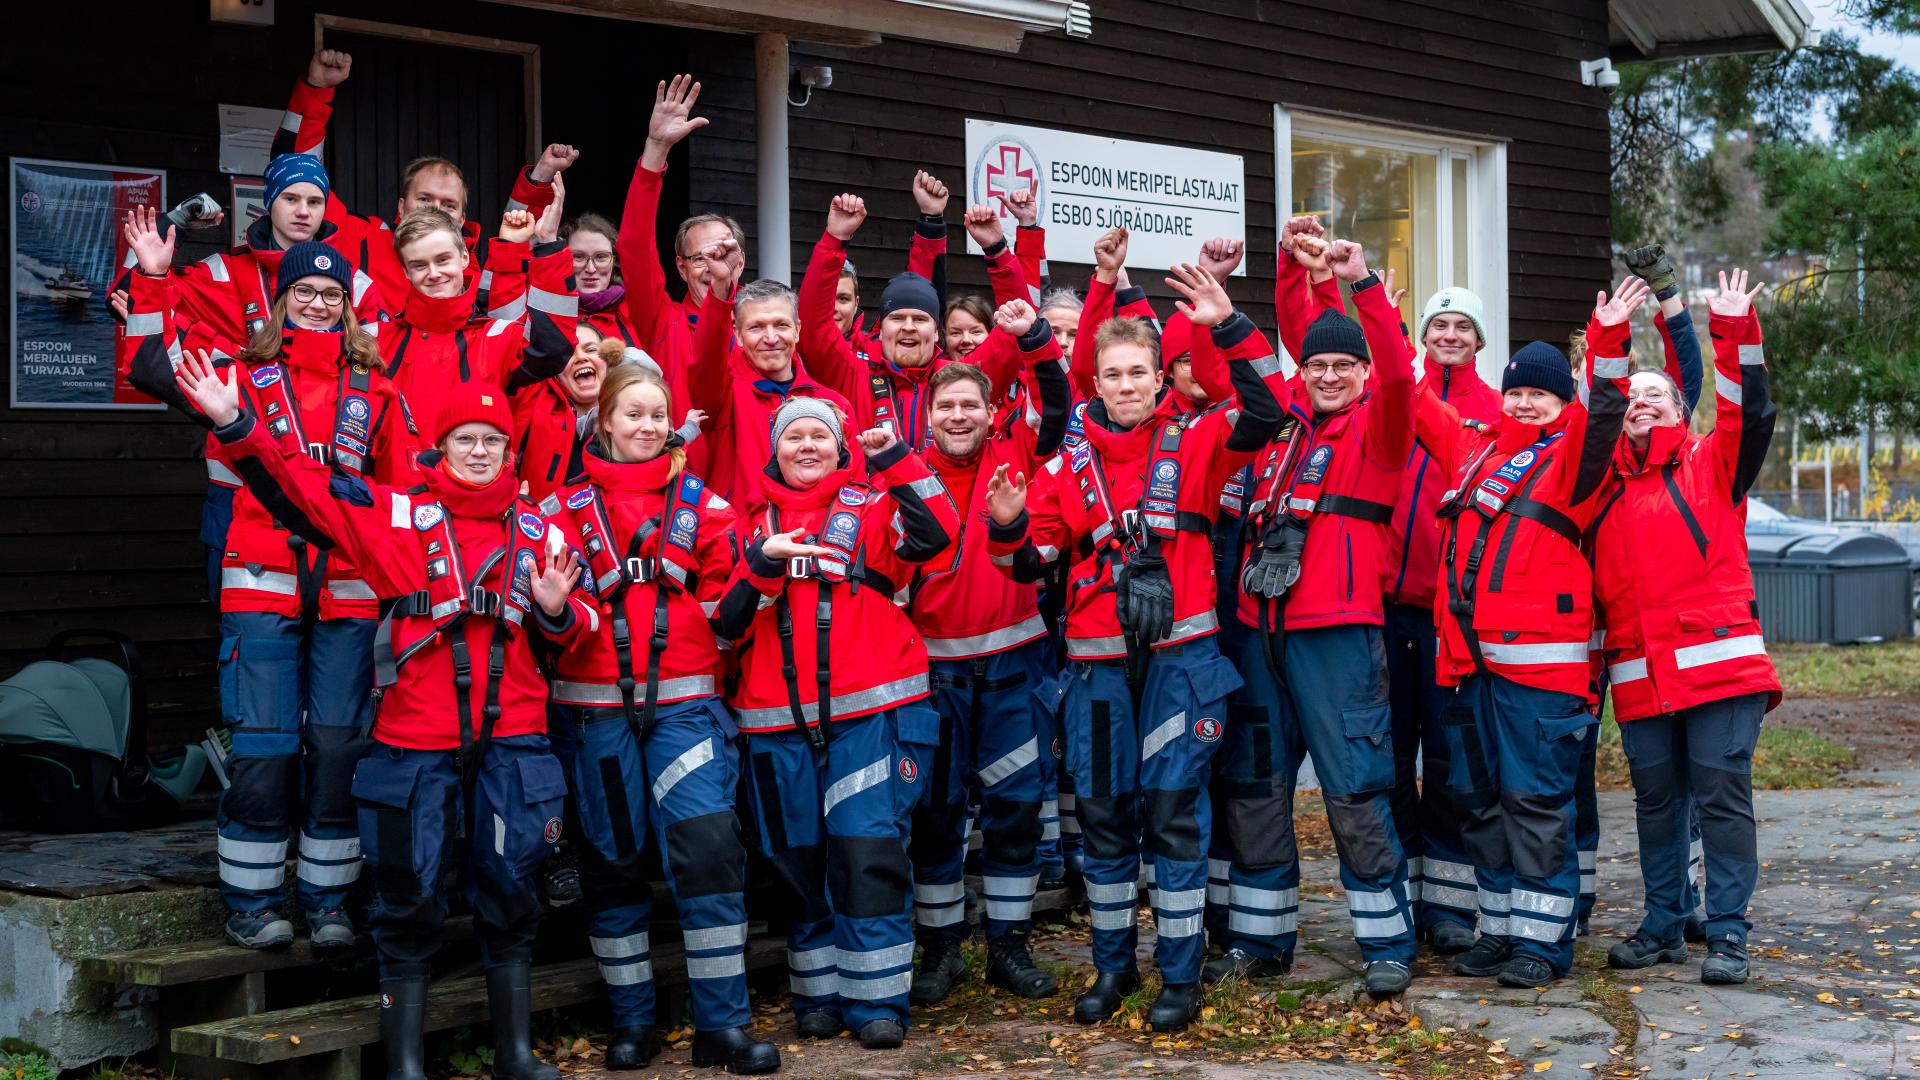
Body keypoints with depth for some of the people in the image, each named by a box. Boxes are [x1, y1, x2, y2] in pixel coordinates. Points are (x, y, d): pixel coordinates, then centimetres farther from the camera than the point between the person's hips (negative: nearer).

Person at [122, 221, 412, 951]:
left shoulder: (374, 390, 11)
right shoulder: (247, 375, 8)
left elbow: (398, 487, 13)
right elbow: (155, 370, 0)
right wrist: (153, 282, -6)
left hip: (349, 593, 2)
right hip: (262, 589, -1)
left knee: (338, 747, 4)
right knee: (262, 747, -2)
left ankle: (327, 901, 15)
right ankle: (250, 904, 9)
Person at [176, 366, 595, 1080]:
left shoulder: (541, 531, 10)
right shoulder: (396, 514, 3)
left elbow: (573, 631, 15)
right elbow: (297, 485, -3)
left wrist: (557, 610, -7)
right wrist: (235, 425, -16)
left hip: (511, 739, 2)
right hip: (415, 741, -2)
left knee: (509, 891, 8)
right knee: (410, 897, 3)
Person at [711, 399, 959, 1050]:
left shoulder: (871, 508, 7)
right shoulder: (753, 525, 14)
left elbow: (935, 534, -13)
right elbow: (725, 624, 6)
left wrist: (895, 459, -17)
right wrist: (761, 567, -10)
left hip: (869, 712, -3)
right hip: (777, 721, 3)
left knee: (868, 850, -8)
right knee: (798, 858, 8)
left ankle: (876, 998, 1)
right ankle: (819, 996, 19)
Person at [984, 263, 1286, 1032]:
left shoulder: (1194, 443, 2)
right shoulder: (1072, 462, 7)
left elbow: (1265, 415, -15)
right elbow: (1035, 562, 8)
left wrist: (1230, 329, -21)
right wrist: (1010, 529, -14)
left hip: (1181, 653, -3)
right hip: (1099, 659, 3)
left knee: (1174, 810, -2)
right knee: (1103, 812, 9)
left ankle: (1181, 975, 8)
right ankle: (1113, 965, 23)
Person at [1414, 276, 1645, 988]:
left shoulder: (1570, 457, 1)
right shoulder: (1473, 449, 17)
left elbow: (1603, 419, -19)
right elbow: (1416, 404, 27)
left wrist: (1607, 343, -30)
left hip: (1539, 659, -7)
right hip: (1468, 655, 7)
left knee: (1534, 798, -5)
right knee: (1479, 798, 12)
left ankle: (1542, 937, 2)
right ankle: (1499, 928, 22)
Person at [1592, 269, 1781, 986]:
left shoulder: (1710, 464, 6)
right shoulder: (1603, 483, 16)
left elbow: (1750, 415, -7)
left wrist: (1734, 331, -15)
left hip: (1718, 665, -4)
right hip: (1639, 677, 4)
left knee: (1723, 797, -3)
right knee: (1656, 803, 11)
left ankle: (1728, 934, 2)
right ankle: (1664, 927, 21)